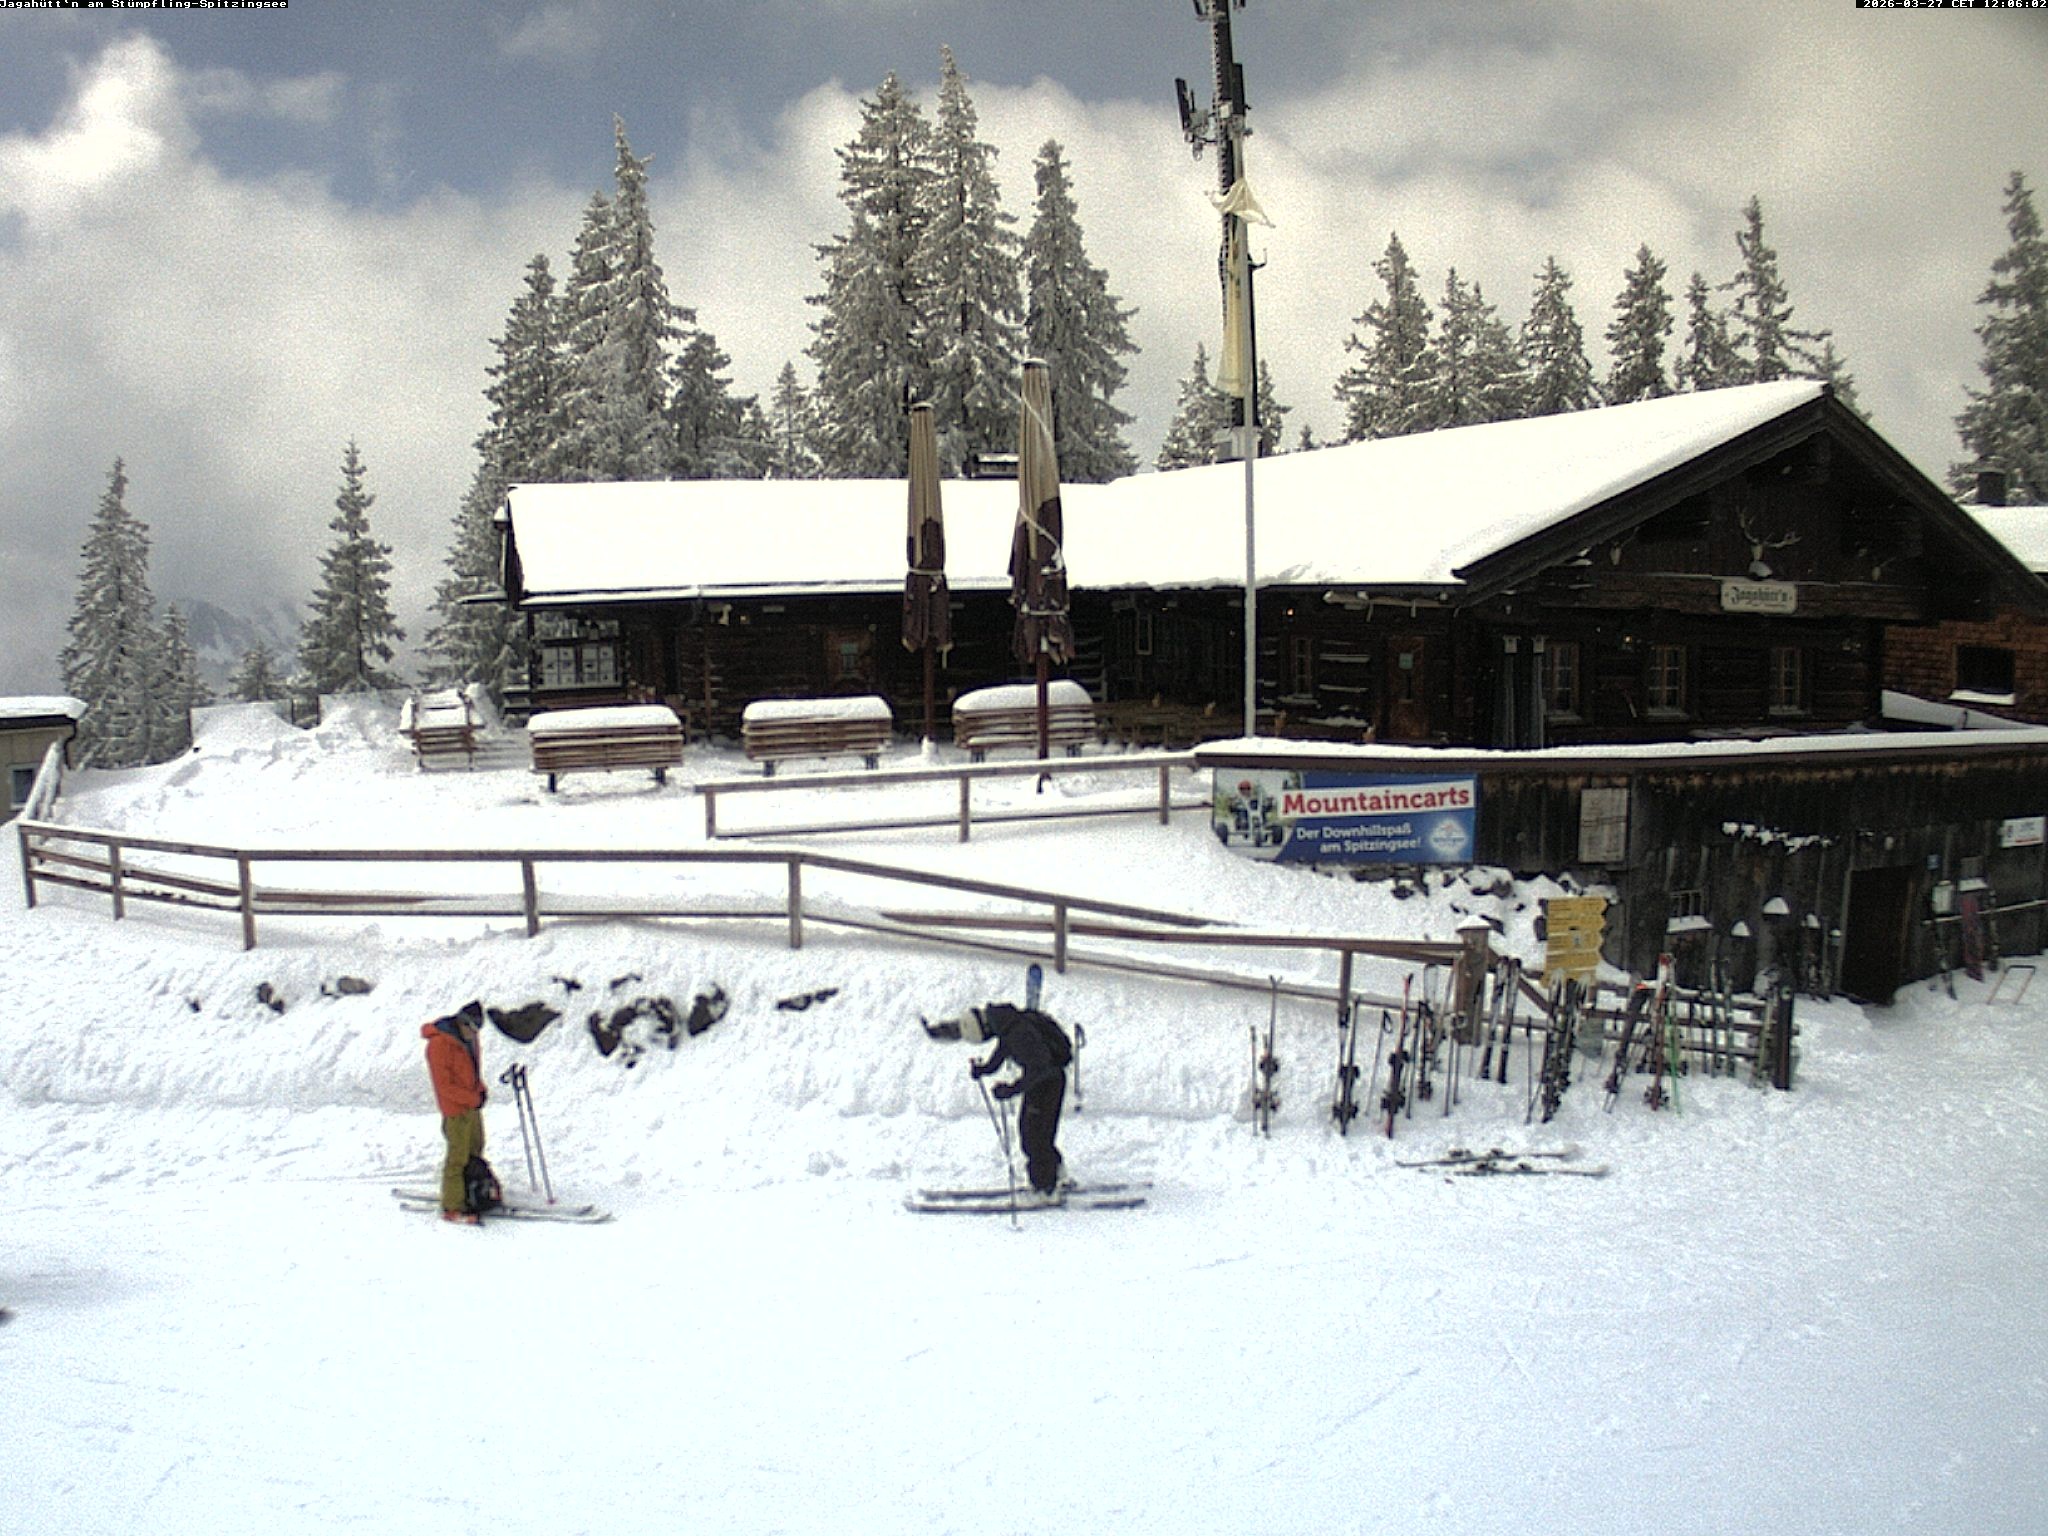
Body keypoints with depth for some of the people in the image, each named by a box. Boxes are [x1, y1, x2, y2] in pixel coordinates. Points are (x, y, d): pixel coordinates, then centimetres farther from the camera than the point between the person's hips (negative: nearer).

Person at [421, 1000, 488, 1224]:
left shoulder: (468, 1038, 6)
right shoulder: (440, 1044, -21)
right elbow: (445, 1085, -20)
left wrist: (480, 1089, 3)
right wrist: (474, 1098, -19)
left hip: (472, 1104, 9)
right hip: (456, 1108, -9)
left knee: (475, 1151, 18)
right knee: (458, 1156, -5)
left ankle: (472, 1195, 32)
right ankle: (453, 1208, 2)